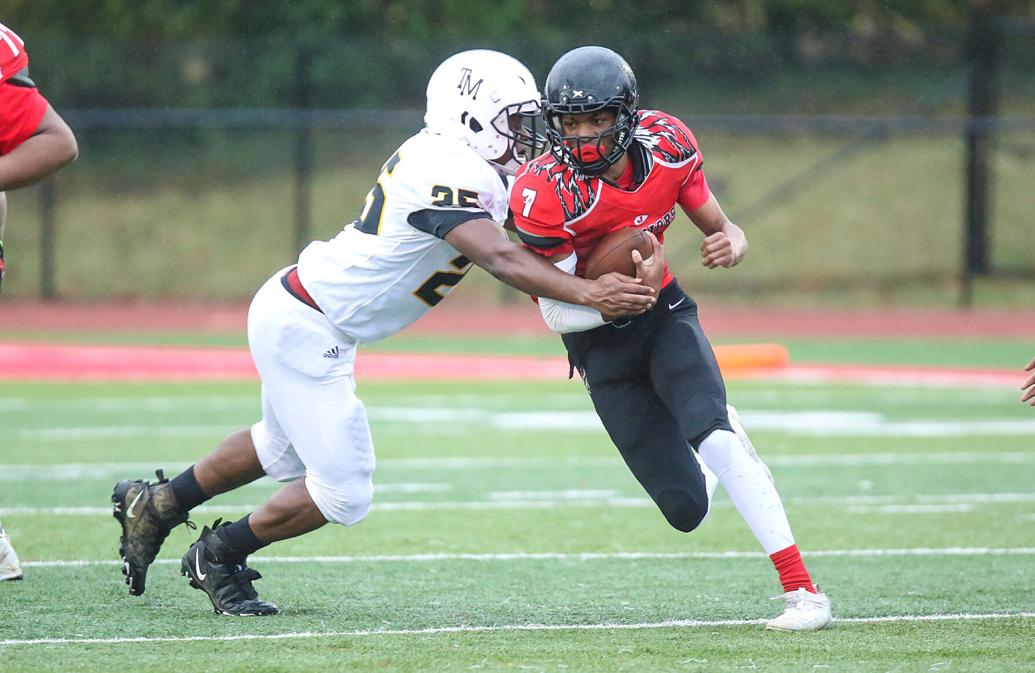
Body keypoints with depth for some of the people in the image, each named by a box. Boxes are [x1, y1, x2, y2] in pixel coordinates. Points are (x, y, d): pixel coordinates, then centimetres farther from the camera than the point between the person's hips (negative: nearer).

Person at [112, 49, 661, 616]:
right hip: (303, 329, -11)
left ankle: (154, 506, 46)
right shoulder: (449, 175, -24)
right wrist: (587, 294, -39)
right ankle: (217, 559, 13)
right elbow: (499, 259, -34)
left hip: (294, 309, 11)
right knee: (343, 493, -6)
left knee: (282, 448, 32)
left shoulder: (453, 162, 5)